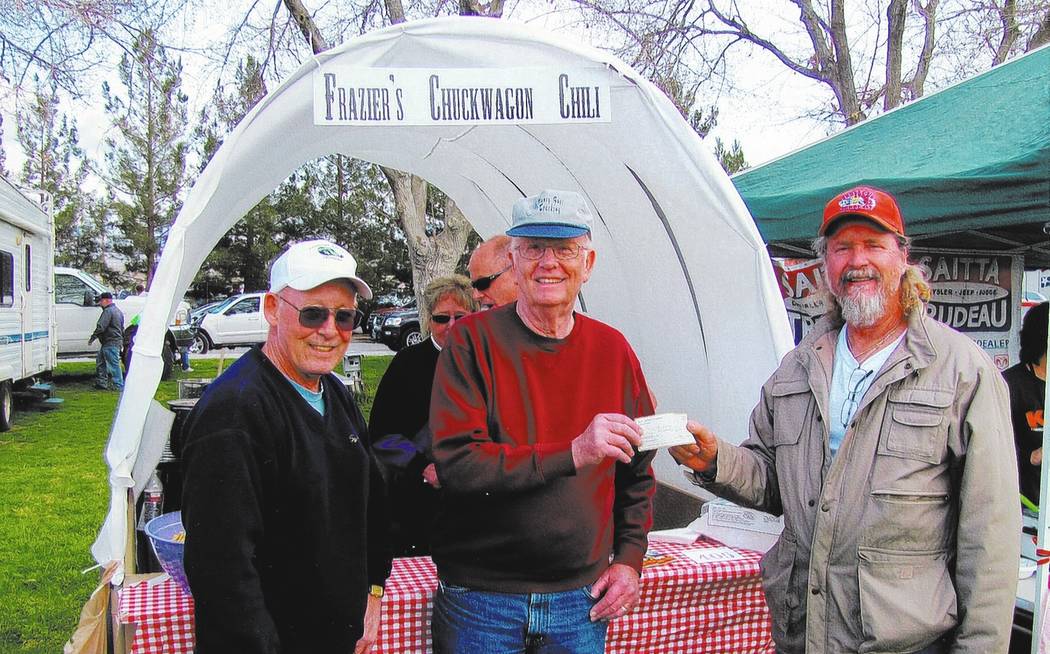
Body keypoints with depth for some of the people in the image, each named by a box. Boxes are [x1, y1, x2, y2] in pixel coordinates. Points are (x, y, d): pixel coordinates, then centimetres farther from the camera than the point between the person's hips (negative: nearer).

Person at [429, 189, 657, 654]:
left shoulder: (612, 349, 2)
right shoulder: (473, 340, -9)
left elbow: (637, 471, 13)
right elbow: (456, 463, -20)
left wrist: (629, 558, 4)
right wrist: (572, 453, -27)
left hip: (582, 599, 3)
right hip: (480, 598, -3)